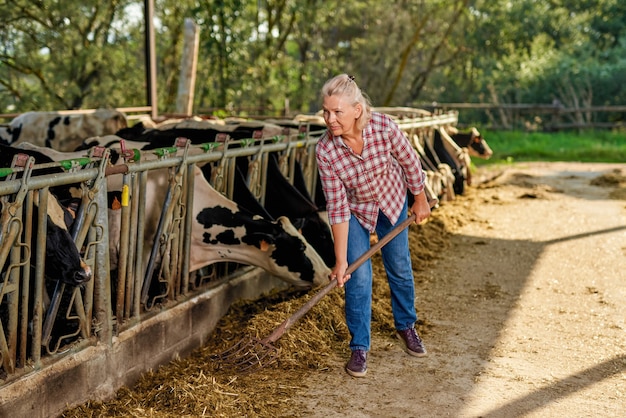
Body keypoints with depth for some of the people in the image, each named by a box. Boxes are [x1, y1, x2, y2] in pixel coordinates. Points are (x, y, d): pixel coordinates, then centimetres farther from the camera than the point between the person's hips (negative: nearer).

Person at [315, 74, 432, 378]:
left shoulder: (384, 127, -33)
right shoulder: (325, 150, -32)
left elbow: (410, 162, -12)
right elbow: (337, 208, -26)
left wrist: (420, 200, 1)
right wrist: (340, 260, -24)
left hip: (392, 201, 1)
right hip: (355, 210, -1)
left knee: (399, 267, 13)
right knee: (358, 276, -8)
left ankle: (406, 326, 38)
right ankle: (360, 347, 7)